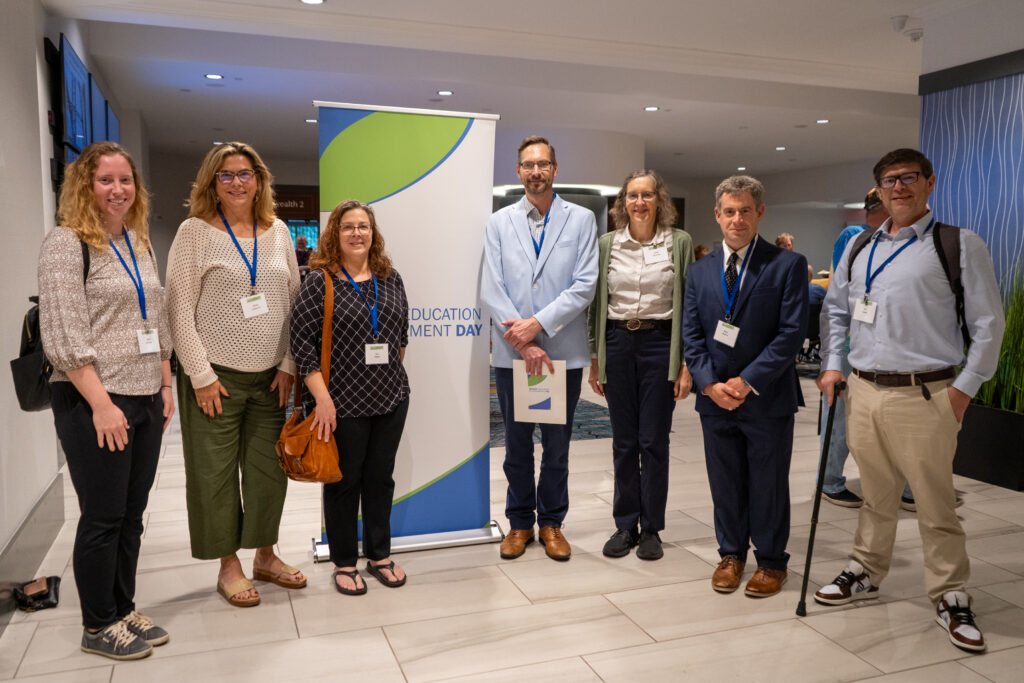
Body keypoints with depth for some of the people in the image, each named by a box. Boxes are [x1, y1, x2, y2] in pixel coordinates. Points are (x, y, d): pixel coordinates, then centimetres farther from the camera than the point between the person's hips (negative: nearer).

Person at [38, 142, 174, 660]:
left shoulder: (139, 243, 14)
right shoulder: (66, 243, -9)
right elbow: (64, 336, -15)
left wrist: (165, 386, 13)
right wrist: (102, 404, -18)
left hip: (145, 400, 7)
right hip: (93, 403, -7)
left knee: (132, 515, 14)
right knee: (103, 518, 3)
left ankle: (124, 610, 28)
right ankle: (98, 627, 19)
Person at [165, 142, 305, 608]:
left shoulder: (277, 231, 8)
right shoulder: (196, 231, -4)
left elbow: (294, 302, 10)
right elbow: (179, 310, -7)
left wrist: (288, 365, 3)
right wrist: (201, 375, -11)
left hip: (271, 376, 4)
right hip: (216, 376, -3)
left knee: (270, 469, 11)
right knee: (215, 473, 4)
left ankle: (265, 556, 28)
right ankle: (229, 567, 20)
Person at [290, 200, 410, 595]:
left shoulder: (390, 278, 6)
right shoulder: (319, 281, -8)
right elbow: (301, 340, -12)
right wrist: (322, 398, -16)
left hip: (391, 399, 5)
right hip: (343, 403, -4)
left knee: (381, 478, 14)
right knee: (344, 482, 9)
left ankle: (379, 555, 30)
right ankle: (344, 563, 24)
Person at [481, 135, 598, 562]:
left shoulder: (581, 220, 4)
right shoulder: (499, 222, 6)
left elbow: (585, 285, -6)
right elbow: (491, 290, -3)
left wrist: (538, 324, -15)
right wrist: (524, 344, -13)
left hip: (563, 351, -1)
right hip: (512, 352, 1)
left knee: (557, 445, 9)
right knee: (517, 444, 11)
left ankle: (551, 522, 25)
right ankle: (520, 522, 26)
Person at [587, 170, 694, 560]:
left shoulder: (679, 242, 0)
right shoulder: (606, 244, 5)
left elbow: (689, 304, 0)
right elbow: (596, 304, 8)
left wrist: (687, 364, -5)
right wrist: (594, 360, 5)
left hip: (660, 344, -2)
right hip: (617, 343, 2)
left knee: (653, 441, 3)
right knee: (623, 441, 9)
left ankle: (651, 529, 17)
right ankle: (625, 525, 21)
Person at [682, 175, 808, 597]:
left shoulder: (788, 266, -4)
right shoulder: (700, 271, 8)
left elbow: (793, 332, -11)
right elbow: (691, 336, 5)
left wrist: (748, 381, -16)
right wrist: (710, 384, -9)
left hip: (768, 398, -3)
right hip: (715, 399, 4)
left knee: (768, 485, 9)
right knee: (724, 484, 14)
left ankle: (771, 562, 26)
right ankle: (731, 555, 31)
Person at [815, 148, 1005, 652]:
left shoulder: (960, 245, -2)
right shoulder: (861, 249, 12)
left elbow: (988, 324, -2)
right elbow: (834, 310, 20)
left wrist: (964, 388, -7)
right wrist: (833, 364, 10)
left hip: (924, 396, -4)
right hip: (863, 391, 4)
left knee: (936, 503, 2)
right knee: (875, 496, 17)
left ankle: (950, 598, 17)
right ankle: (866, 573, 31)